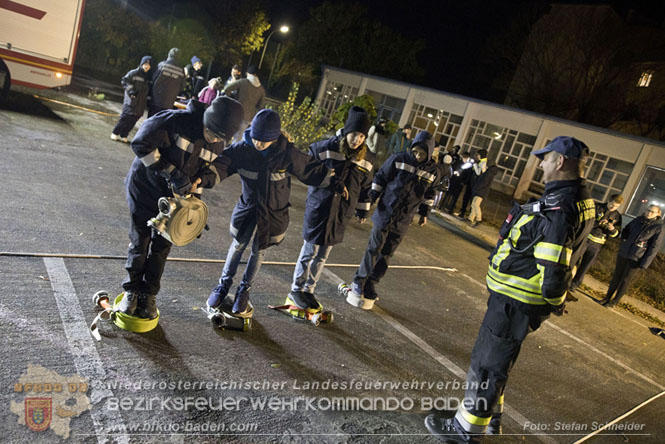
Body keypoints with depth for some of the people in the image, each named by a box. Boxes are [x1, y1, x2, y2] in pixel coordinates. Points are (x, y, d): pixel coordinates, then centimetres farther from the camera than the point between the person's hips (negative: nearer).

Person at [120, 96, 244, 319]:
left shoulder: (217, 144, -8)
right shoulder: (176, 121, -25)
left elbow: (213, 170, 4)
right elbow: (141, 143, -25)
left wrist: (200, 180, -21)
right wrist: (171, 172, -29)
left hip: (174, 195, 4)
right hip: (145, 187, -4)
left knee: (162, 247, 8)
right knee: (139, 243, 5)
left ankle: (149, 295, 25)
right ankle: (132, 291, 25)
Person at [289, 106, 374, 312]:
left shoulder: (366, 158, 2)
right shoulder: (327, 147, -11)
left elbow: (366, 186, 13)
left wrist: (363, 210, 17)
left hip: (341, 214, 4)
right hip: (318, 208, -3)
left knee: (322, 256, 13)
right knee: (309, 252, 4)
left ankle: (308, 290, 29)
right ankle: (297, 289, 23)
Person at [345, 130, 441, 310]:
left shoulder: (433, 171, -1)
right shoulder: (398, 159, -9)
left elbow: (429, 193, 13)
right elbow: (380, 178, -2)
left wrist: (425, 212, 13)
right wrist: (370, 199, -5)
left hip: (403, 221, 3)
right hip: (385, 213, -2)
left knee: (386, 254, 7)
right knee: (374, 249, 0)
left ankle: (370, 287, 18)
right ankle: (359, 282, 14)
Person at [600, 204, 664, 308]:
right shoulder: (638, 220, 3)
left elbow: (654, 248, -10)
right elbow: (626, 230, 23)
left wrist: (644, 264, -14)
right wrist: (624, 238, 4)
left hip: (636, 259, -4)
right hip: (623, 254, 4)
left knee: (625, 280, 4)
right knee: (616, 276, 10)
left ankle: (614, 302, 16)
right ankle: (607, 298, 22)